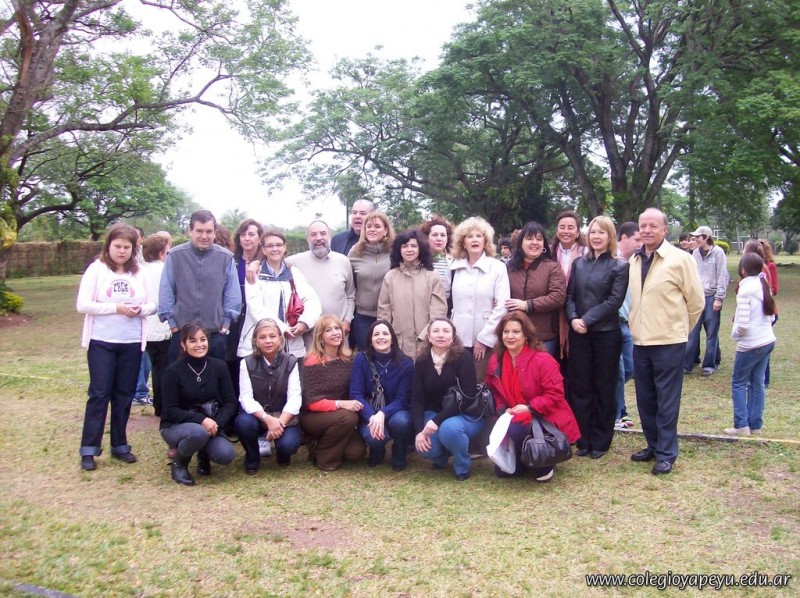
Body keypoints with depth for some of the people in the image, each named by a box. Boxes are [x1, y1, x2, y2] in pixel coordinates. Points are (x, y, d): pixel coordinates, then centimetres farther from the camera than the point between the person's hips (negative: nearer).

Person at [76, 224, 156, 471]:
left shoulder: (139, 272, 4)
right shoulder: (96, 269, -4)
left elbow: (152, 305, 7)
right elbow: (82, 305, -10)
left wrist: (141, 310, -15)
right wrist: (116, 307, -18)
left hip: (132, 343, 3)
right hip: (101, 342, -3)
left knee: (124, 394, 9)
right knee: (99, 394, 0)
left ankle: (119, 445, 21)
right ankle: (89, 449, 8)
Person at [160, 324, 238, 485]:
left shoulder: (219, 366, -5)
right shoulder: (173, 371, -14)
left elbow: (231, 402, -4)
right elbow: (170, 410, -15)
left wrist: (216, 423, -22)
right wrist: (201, 420, -28)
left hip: (211, 425, 3)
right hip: (177, 426, -3)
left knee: (226, 455, -26)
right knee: (198, 432, -37)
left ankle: (204, 455, 12)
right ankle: (179, 463, -5)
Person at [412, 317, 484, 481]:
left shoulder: (464, 357, -16)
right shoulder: (422, 362, -3)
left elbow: (467, 396, -22)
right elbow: (417, 399, -6)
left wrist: (438, 420, -28)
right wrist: (419, 430, -21)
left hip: (467, 414, -4)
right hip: (435, 414, 4)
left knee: (449, 428, -37)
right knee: (423, 446, -24)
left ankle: (463, 466, -6)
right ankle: (440, 456, 15)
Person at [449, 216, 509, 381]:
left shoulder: (498, 268, 0)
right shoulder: (455, 268, 10)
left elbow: (502, 307, -7)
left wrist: (484, 338, -11)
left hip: (486, 341, -3)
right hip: (459, 340, 3)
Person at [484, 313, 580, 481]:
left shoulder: (542, 360, -18)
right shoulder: (495, 361, -1)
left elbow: (555, 395, -19)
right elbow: (495, 393, 11)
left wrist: (529, 408, -27)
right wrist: (504, 410, -8)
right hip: (514, 418, 6)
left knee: (516, 430, -35)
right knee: (502, 470, -3)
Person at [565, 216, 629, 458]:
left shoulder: (620, 266, -2)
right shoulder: (578, 263, 11)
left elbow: (615, 300, -10)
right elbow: (570, 295, 8)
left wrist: (587, 319, -15)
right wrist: (573, 318, -10)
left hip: (606, 333, -3)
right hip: (579, 333, 4)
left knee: (604, 388, 6)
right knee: (580, 386, 6)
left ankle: (600, 442, 16)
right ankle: (583, 439, 16)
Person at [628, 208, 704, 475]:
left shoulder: (680, 259, -9)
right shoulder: (634, 260, 7)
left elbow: (696, 301, -3)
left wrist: (679, 328, 5)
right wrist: (635, 324, 12)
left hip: (668, 342, -6)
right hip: (640, 341, 6)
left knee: (666, 401, 1)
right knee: (645, 399, 14)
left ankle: (666, 454, 12)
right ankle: (653, 445, 29)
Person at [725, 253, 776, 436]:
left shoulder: (745, 290, -17)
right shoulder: (764, 287, 7)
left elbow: (743, 323, -20)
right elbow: (771, 316, 14)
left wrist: (734, 334, -3)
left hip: (751, 344, -7)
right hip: (768, 340, 7)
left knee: (738, 382, 4)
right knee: (757, 382, 12)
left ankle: (742, 425, 4)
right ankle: (755, 425, 16)